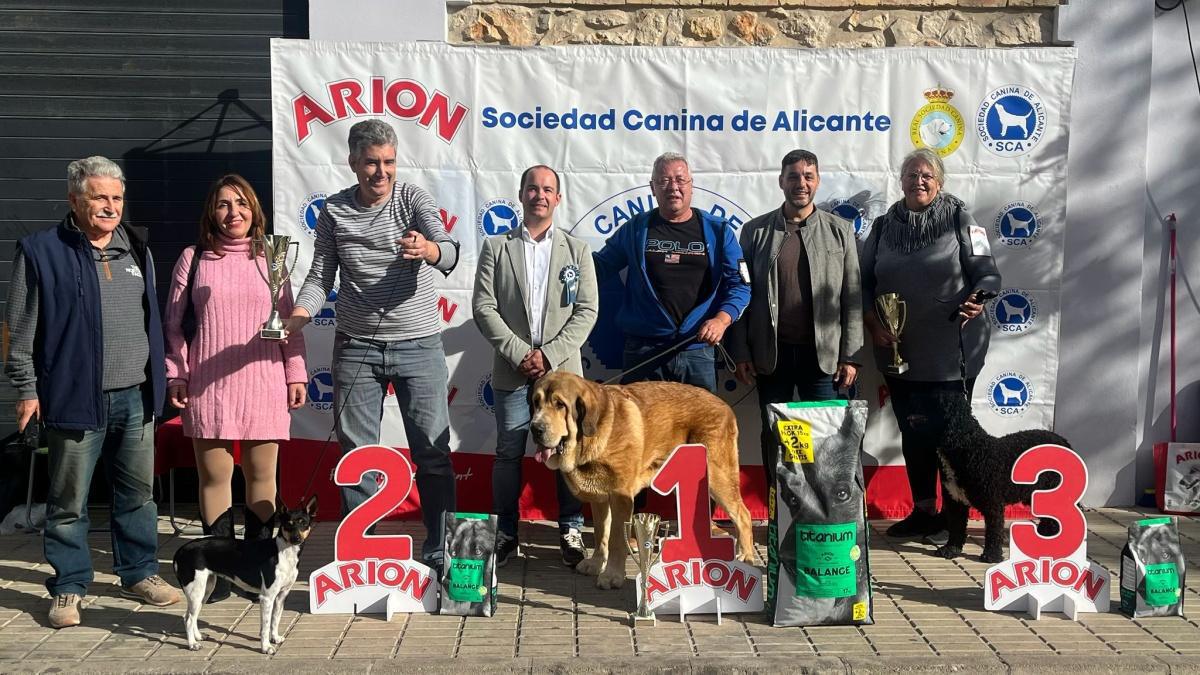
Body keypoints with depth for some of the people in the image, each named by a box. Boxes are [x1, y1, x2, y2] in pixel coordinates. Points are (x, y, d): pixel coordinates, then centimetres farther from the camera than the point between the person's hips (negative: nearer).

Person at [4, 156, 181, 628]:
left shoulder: (137, 247, 12)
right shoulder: (40, 251, -4)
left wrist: (158, 380, 16)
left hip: (135, 396, 5)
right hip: (76, 397, -4)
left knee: (138, 492, 13)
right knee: (69, 500, 4)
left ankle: (139, 573, 27)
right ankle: (68, 588, 16)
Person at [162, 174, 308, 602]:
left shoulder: (268, 258, 10)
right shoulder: (194, 258, 6)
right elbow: (173, 322, 8)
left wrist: (296, 374, 7)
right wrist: (175, 375, 2)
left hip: (263, 382, 1)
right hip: (209, 385, -1)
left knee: (261, 474, 5)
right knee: (214, 475, 2)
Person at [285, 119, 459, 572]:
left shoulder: (412, 198, -5)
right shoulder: (334, 211, 3)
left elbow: (449, 254, -21)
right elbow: (321, 276, 6)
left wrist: (427, 248, -45)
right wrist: (297, 315, -14)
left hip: (419, 345, -2)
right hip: (356, 347, 2)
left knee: (433, 450, 2)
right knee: (355, 453, 8)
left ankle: (440, 549, 15)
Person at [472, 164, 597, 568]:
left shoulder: (577, 250, 8)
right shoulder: (496, 247, 6)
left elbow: (586, 311, 1)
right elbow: (484, 308, -1)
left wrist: (550, 355, -10)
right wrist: (520, 354, -10)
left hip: (563, 369, 0)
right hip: (512, 369, 0)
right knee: (509, 453, 4)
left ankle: (570, 530, 15)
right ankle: (505, 533, 15)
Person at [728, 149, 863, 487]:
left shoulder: (841, 230, 5)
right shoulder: (756, 230, 5)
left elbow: (852, 297, 3)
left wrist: (850, 356, -3)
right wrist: (741, 353, -1)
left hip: (823, 354, 0)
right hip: (771, 354, 1)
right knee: (773, 437, 8)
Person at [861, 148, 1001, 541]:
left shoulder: (960, 220, -1)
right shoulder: (883, 227, 9)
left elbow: (987, 273, -4)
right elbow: (865, 282, 11)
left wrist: (978, 299, -24)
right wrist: (872, 320, -4)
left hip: (951, 352, -4)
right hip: (899, 352, 4)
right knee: (912, 433, 10)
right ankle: (923, 511, 23)